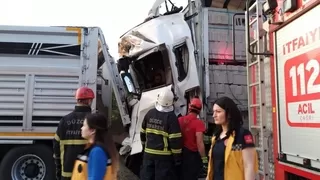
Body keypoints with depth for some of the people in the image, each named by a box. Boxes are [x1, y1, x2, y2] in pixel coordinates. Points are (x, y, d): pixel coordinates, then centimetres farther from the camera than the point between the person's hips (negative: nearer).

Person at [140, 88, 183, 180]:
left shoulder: (150, 113, 2)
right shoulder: (171, 117, -15)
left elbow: (143, 133, 11)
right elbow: (175, 140, -16)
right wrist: (177, 158, -7)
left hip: (148, 153, 5)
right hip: (164, 155, -5)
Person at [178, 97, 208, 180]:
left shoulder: (180, 120, 0)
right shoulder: (198, 123, -17)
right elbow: (199, 143, -23)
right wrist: (204, 159, -17)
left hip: (180, 154, 5)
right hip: (192, 155, -5)